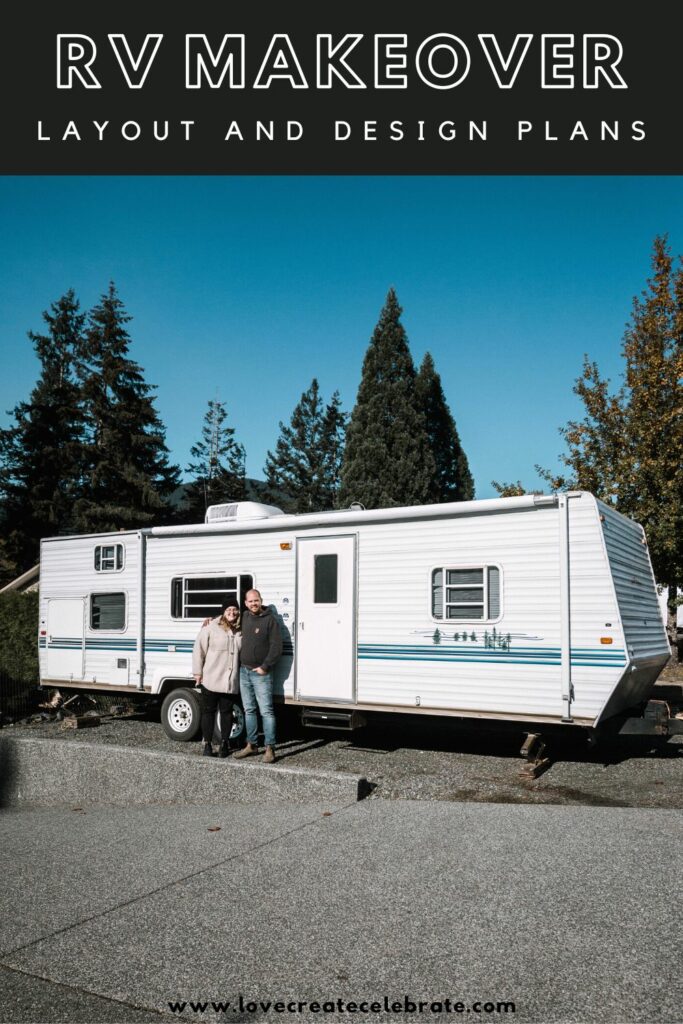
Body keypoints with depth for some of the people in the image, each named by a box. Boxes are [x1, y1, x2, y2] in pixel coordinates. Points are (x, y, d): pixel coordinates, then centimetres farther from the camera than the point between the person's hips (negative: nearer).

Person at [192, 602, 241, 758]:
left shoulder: (240, 631, 5)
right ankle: (207, 744, 17)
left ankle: (224, 743, 23)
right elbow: (199, 649, -5)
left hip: (231, 682, 3)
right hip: (210, 680, -3)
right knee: (208, 711, 7)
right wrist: (197, 672, -6)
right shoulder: (211, 628, -7)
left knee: (226, 711, 10)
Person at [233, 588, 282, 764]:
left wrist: (264, 667, -14)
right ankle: (252, 744, 22)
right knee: (249, 710, 13)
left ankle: (270, 748, -4)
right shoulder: (244, 617, 8)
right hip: (244, 671, 6)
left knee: (266, 711, -6)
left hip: (261, 673, -6)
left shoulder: (270, 620, -9)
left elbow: (277, 647, -11)